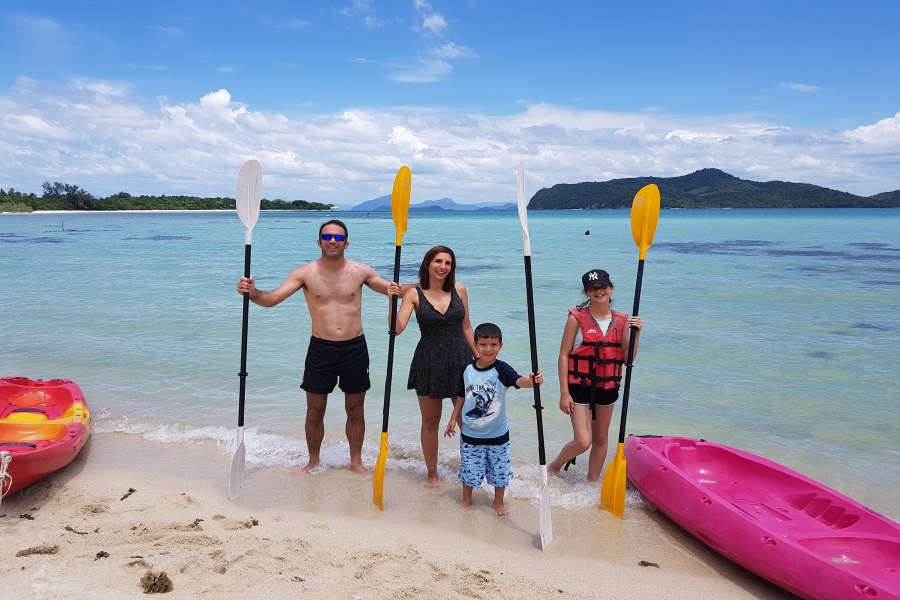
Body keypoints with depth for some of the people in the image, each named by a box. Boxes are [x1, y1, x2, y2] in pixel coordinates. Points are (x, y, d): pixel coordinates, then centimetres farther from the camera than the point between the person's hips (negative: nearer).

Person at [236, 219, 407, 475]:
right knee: (315, 411, 10)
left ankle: (356, 461, 30)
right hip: (320, 349, 0)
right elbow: (272, 298, -10)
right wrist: (252, 293, -32)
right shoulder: (306, 272, -4)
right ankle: (313, 462, 31)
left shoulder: (361, 271, -1)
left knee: (355, 409, 12)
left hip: (355, 348, 0)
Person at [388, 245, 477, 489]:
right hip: (429, 364, -2)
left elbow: (466, 328, 10)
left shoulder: (459, 290, 2)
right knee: (430, 421, 11)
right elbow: (396, 329, -15)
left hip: (460, 359, 2)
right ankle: (431, 473, 28)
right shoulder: (414, 294, -6)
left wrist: (480, 358, 10)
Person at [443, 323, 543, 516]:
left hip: (497, 434, -2)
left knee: (499, 470, 13)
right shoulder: (467, 369, -5)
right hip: (470, 434, 2)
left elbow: (519, 380, -36)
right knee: (469, 468, 13)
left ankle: (499, 502, 37)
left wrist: (532, 381, -57)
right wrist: (454, 419, 11)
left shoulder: (501, 370, -16)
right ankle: (466, 500, 38)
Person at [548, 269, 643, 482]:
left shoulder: (621, 321, 2)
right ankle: (553, 468, 19)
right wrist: (564, 392, -12)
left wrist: (636, 333, -11)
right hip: (580, 386, -5)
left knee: (601, 438, 16)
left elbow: (627, 358, 4)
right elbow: (564, 355, -9)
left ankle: (593, 482, 34)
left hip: (607, 387, 5)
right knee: (583, 441, -9)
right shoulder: (577, 318, -10)